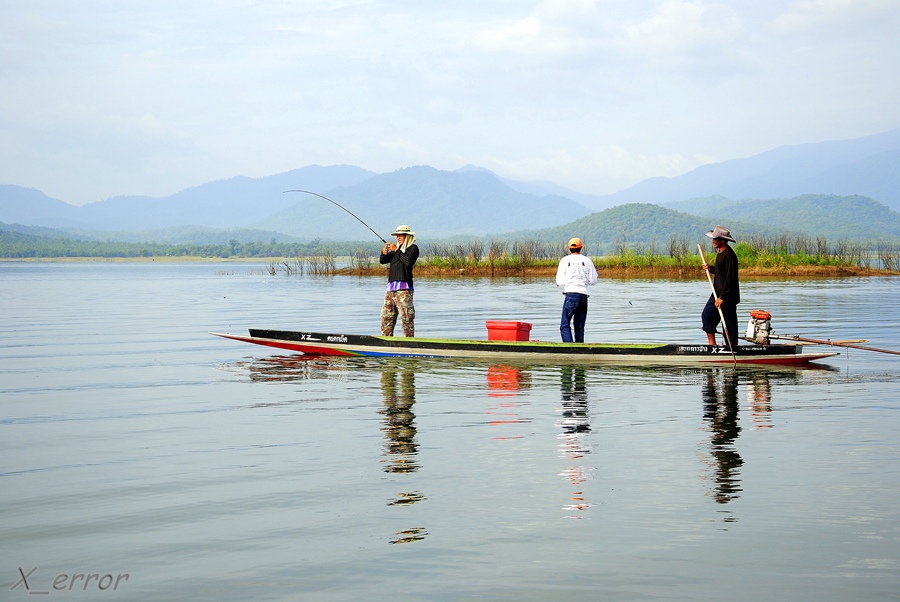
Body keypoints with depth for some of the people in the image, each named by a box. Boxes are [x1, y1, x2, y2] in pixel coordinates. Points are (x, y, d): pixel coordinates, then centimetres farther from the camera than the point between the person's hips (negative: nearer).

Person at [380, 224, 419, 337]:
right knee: (386, 316, 6)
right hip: (391, 287, 8)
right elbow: (382, 261, 19)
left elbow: (409, 261, -15)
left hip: (404, 287, -7)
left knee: (406, 317, -10)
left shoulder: (413, 248, 3)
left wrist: (396, 250, -11)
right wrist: (384, 253, -2)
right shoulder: (396, 249, 24)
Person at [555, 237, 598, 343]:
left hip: (571, 295, -3)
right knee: (579, 326, 10)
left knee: (565, 325, -5)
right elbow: (593, 280, 8)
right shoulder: (587, 260, 9)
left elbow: (559, 281, 0)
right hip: (583, 295, 3)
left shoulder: (565, 260, 3)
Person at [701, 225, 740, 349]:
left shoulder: (729, 255, -19)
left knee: (728, 321, -2)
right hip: (718, 293, 10)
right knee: (707, 315, 7)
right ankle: (712, 343, 13)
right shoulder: (720, 252, 12)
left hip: (727, 296, -10)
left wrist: (723, 297, -23)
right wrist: (710, 268, 4)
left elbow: (730, 278, -22)